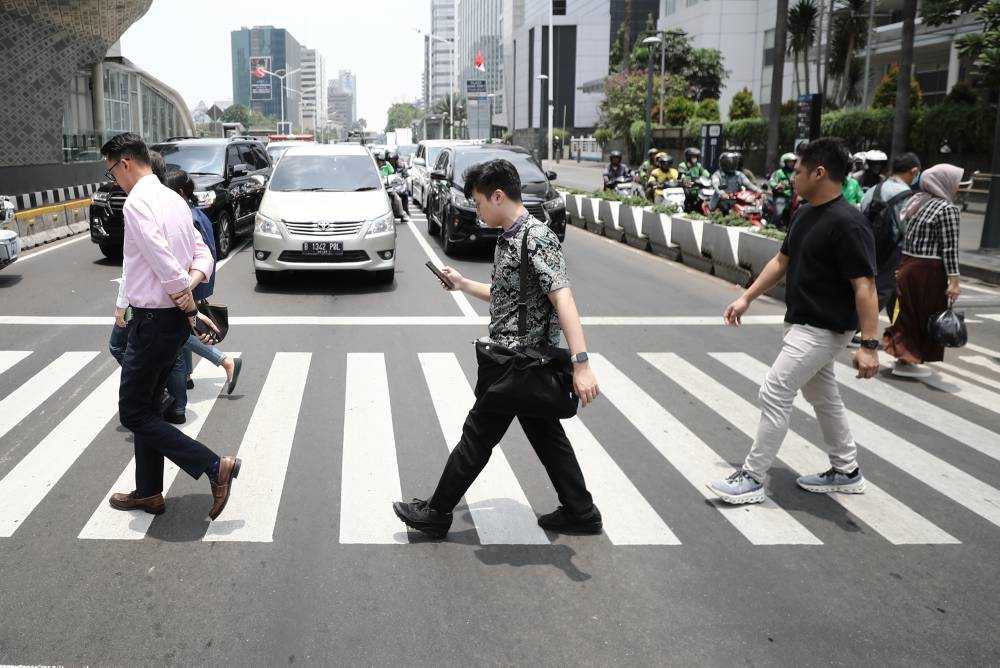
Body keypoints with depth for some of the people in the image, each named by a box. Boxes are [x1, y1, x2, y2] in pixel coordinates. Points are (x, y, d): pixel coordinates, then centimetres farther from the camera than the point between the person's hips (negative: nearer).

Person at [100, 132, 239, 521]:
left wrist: (191, 309, -15)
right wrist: (190, 284, -6)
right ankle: (148, 493, 30)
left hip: (153, 320, -9)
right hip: (174, 319, 9)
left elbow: (165, 265, -25)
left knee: (134, 414, 2)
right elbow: (203, 255, 12)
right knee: (147, 406, 19)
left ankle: (214, 467, -3)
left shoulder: (137, 202, -17)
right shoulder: (173, 199, 12)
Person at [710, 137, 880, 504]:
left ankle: (753, 478, 2)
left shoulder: (847, 223, -22)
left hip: (822, 329, -10)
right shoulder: (804, 214, 7)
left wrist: (869, 344, -28)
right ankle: (846, 471, 33)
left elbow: (865, 286, -24)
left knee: (775, 393, -8)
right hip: (803, 323, 10)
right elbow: (782, 261, 18)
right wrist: (746, 298, 14)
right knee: (822, 395, 19)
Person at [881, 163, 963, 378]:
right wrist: (954, 281, -13)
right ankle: (908, 362, 10)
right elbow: (949, 248, -15)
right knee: (926, 316, 5)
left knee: (907, 312, 14)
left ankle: (903, 357, 20)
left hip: (906, 264, 7)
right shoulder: (947, 209, -12)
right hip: (928, 271, -7)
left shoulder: (915, 200, 9)